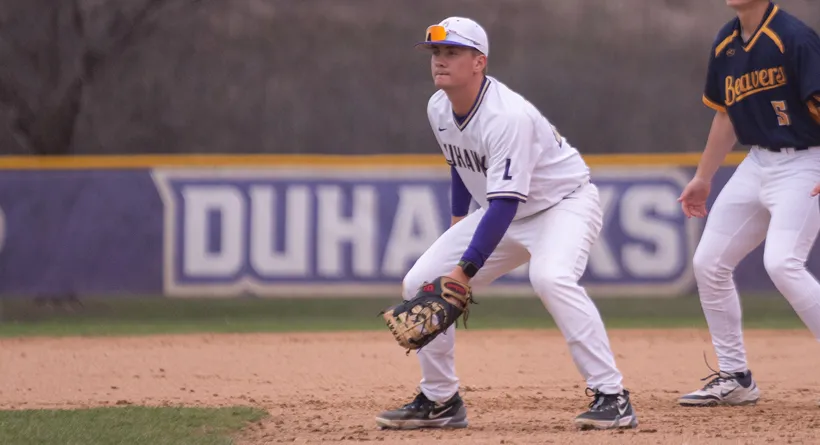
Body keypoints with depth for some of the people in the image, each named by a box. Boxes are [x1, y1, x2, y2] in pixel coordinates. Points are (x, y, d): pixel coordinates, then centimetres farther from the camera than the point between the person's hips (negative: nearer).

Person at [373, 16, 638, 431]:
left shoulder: (506, 116, -32)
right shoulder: (438, 109, -7)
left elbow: (505, 205, -35)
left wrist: (465, 270, -38)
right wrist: (458, 219, 14)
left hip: (563, 201, -8)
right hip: (500, 212, 8)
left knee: (550, 277, -37)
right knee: (420, 283, -2)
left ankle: (611, 397, -32)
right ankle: (439, 400, 11)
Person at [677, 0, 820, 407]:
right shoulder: (725, 45, 8)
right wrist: (703, 178, 23)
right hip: (756, 165, 9)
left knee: (782, 262, -26)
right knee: (709, 263, 7)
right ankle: (734, 378, 19)